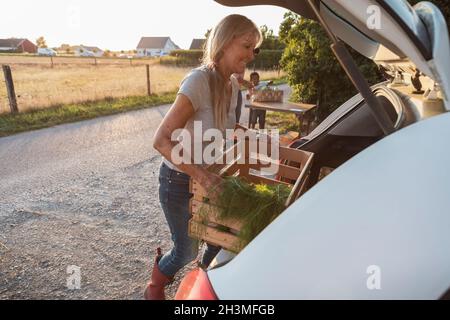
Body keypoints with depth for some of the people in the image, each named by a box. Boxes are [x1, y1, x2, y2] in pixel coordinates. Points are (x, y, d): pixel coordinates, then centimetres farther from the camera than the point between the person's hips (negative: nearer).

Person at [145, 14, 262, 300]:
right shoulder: (199, 80, -28)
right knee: (187, 251, 9)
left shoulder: (233, 85, -3)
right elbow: (161, 140, -30)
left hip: (208, 176, 7)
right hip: (179, 180, -7)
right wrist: (199, 173, -39)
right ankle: (154, 290, 44)